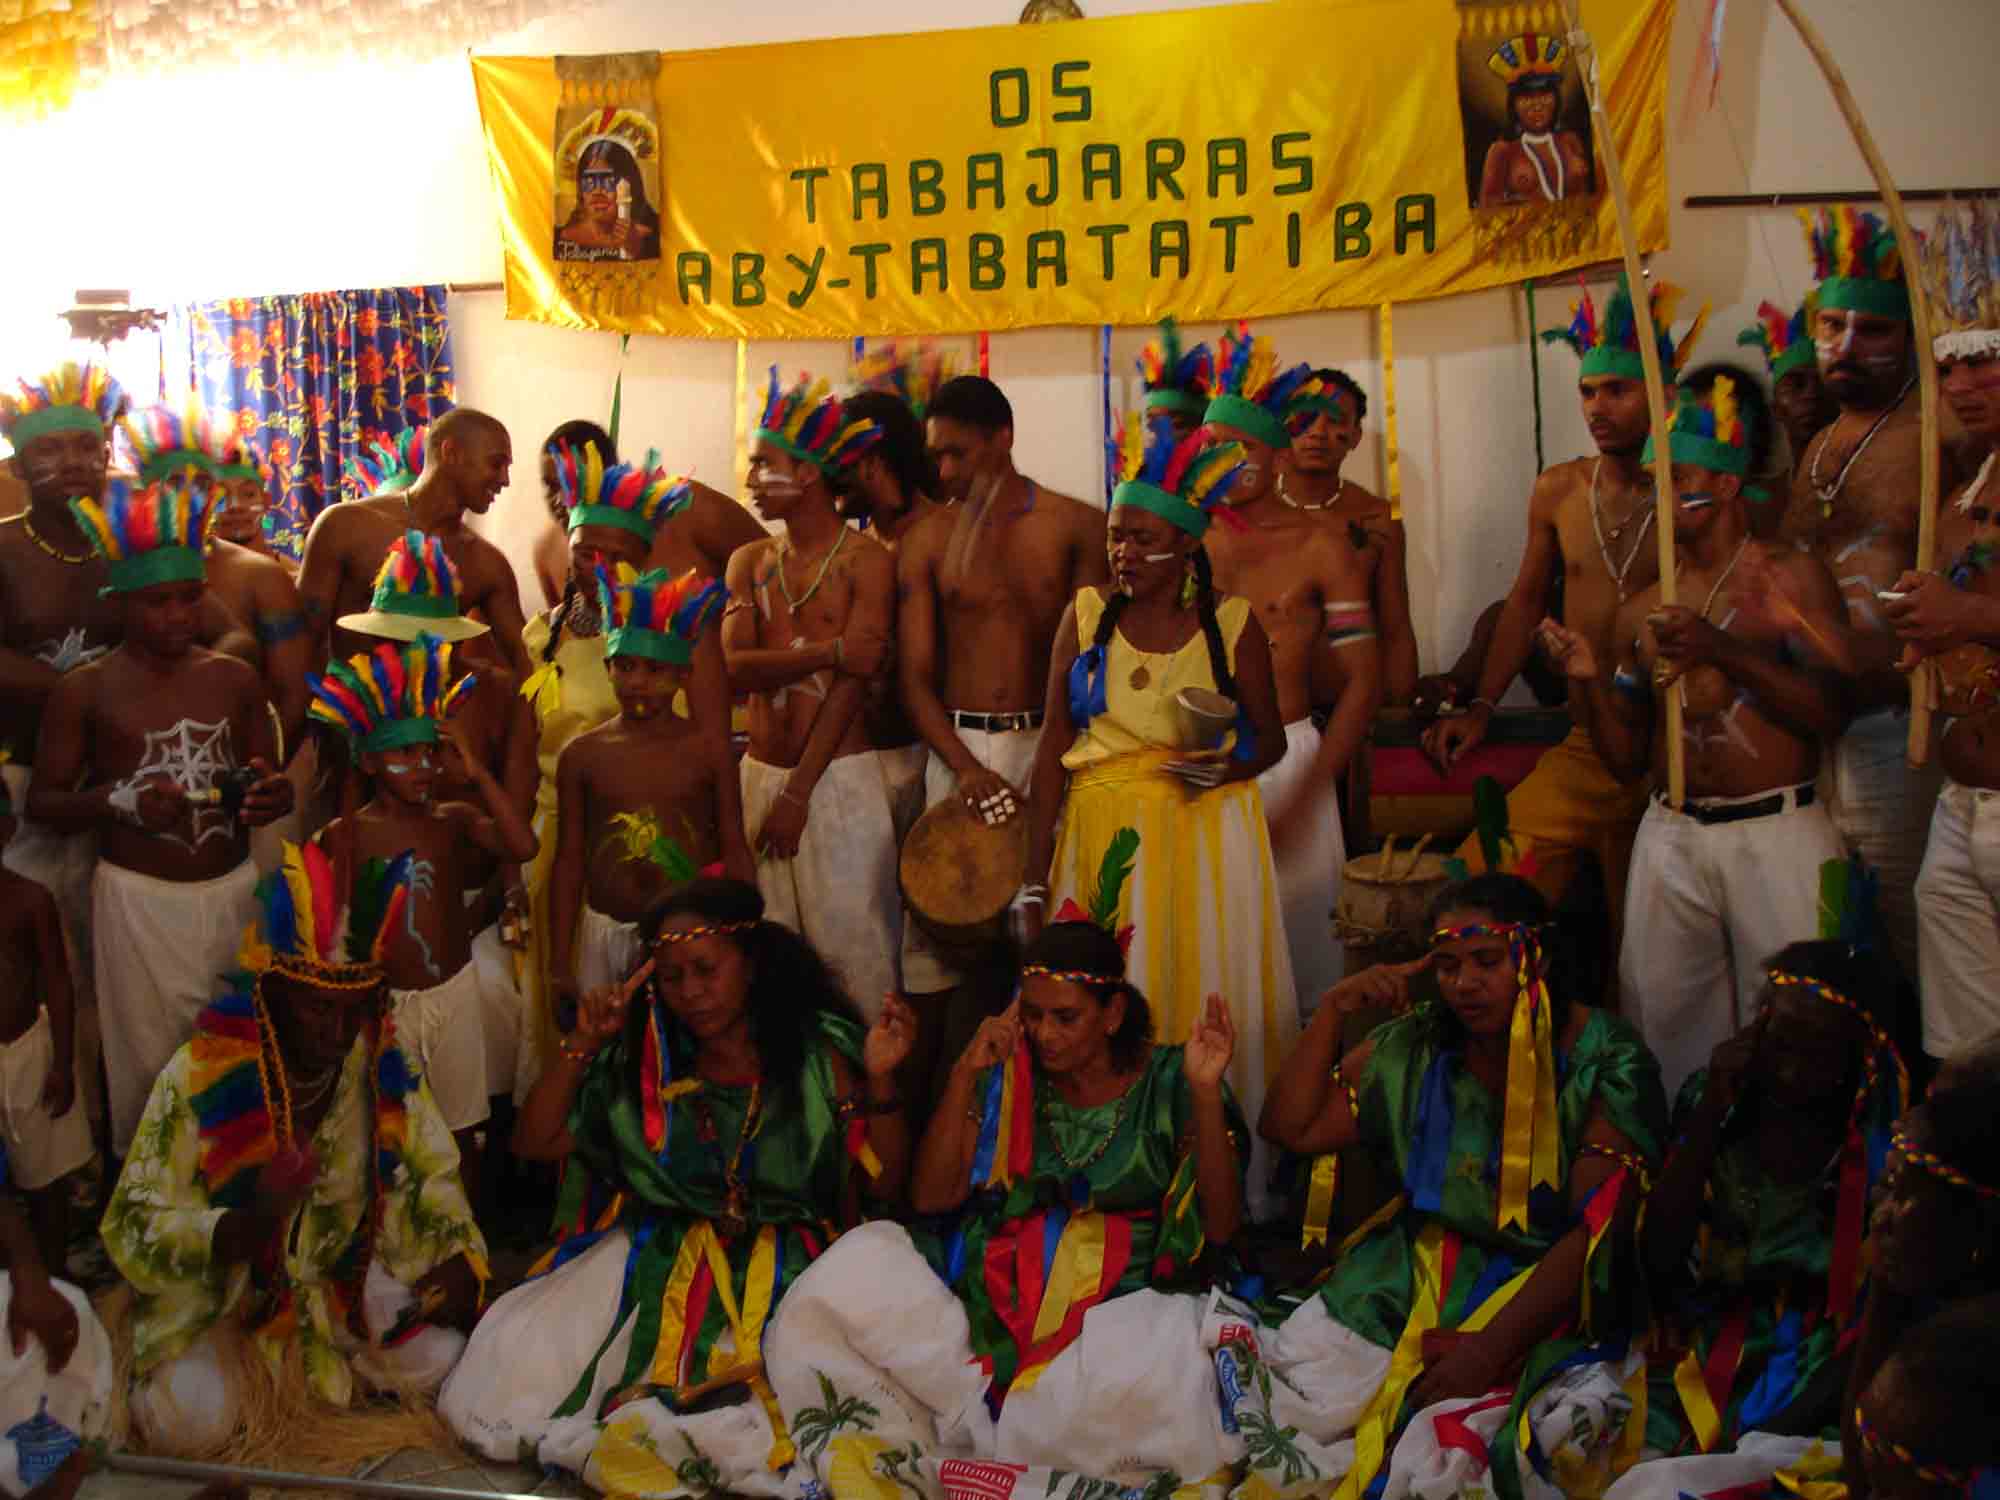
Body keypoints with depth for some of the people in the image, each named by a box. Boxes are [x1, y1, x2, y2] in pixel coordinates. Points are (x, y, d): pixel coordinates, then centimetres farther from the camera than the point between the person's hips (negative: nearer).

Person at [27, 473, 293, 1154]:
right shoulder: (84, 691, -4)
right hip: (138, 898, -2)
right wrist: (117, 801, -20)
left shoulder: (236, 679, 4)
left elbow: (272, 781, 13)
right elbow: (41, 802, 0)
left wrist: (273, 795, -12)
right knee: (151, 1062, 3)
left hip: (233, 887, 3)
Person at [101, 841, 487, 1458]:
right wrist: (249, 1224, -39)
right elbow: (133, 1229, -21)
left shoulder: (386, 1070, -10)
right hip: (222, 1290, -3)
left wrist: (461, 1258, -17)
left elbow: (433, 1175, 3)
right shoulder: (200, 1077, -21)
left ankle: (301, 1373, 11)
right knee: (193, 1418, -27)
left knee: (436, 1357, -18)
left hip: (345, 1278, 3)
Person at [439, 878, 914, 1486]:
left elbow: (884, 1187, -1)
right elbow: (534, 1142, 8)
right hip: (658, 1254, 3)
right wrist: (582, 1044, -3)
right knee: (514, 1367, -17)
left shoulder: (817, 1053, 0)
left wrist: (880, 1082, -15)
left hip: (786, 1269, -3)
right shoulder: (642, 1061, 8)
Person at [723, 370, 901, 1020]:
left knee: (850, 942, -2)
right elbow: (736, 668, -3)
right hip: (761, 770, 5)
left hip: (840, 776, -5)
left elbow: (853, 681, -12)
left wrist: (798, 793, -15)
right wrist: (831, 650, -17)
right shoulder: (749, 561, 11)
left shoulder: (867, 560, -5)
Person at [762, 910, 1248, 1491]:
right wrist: (964, 1073, -7)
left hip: (1122, 1306, -2)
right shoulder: (1006, 1078, 8)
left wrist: (1207, 1093, -17)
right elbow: (931, 1197, 2)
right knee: (859, 1267, -22)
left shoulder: (1167, 1082, 2)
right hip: (994, 1300, 2)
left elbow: (1220, 1225, -5)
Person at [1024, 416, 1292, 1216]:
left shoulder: (1232, 624, 1)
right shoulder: (1086, 615, 5)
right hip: (1103, 834, 2)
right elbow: (1053, 744, 3)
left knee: (1209, 999, 0)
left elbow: (1271, 737, 8)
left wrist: (1227, 767, -16)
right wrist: (1034, 876, -1)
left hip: (1205, 834, -1)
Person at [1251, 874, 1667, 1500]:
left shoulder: (1603, 1061, -9)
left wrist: (1492, 1347, -23)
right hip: (1416, 1272, 4)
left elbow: (1597, 1229, -15)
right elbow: (1291, 1128, 7)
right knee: (1285, 1397, -18)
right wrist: (1333, 1010, -4)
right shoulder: (1417, 1046, 4)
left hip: (1547, 1292, -4)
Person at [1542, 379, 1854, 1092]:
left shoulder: (1792, 577, 2)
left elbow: (1832, 712, -9)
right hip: (1671, 837, 4)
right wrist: (1589, 683, -3)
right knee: (1663, 1017, 6)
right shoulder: (1642, 611, 13)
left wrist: (1721, 649, -17)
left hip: (1777, 830, -4)